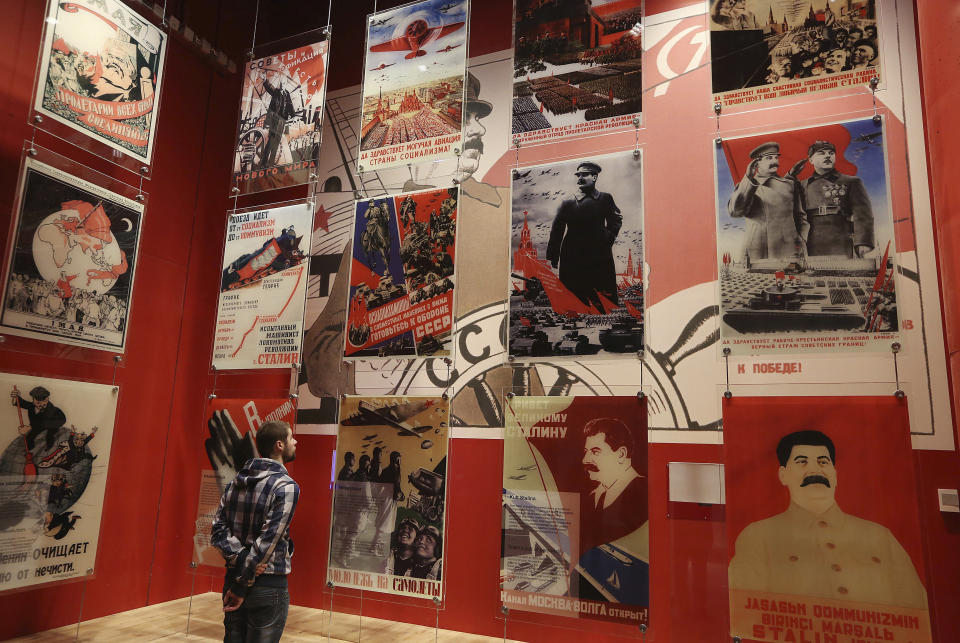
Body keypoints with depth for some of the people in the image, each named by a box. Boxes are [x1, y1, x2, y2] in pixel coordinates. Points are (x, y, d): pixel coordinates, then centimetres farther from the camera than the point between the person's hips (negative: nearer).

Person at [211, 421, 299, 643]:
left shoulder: (236, 483, 5)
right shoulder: (286, 487, -16)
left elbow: (218, 530, 0)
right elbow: (267, 542, -19)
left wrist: (241, 558, -9)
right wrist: (244, 584, -11)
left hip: (233, 580, 7)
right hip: (268, 586, -7)